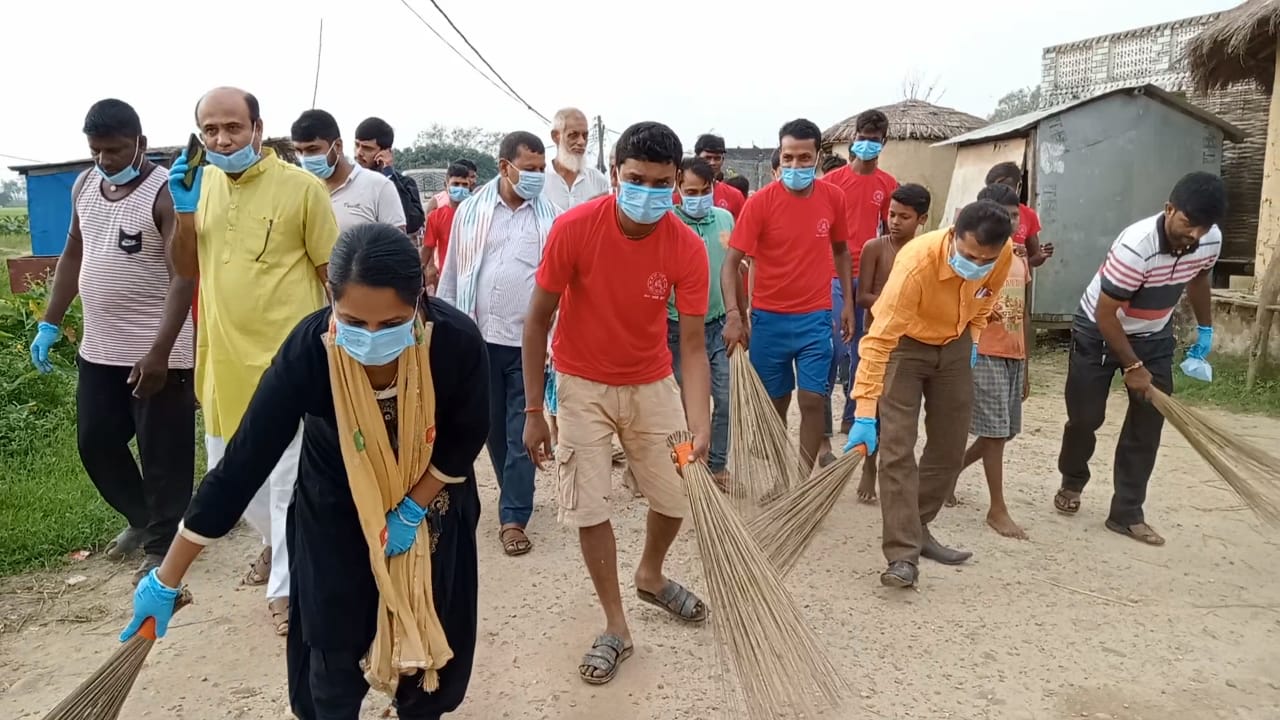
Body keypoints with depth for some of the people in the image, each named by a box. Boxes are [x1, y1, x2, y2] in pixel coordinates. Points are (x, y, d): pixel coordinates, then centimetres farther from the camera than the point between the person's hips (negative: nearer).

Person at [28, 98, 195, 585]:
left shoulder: (165, 193, -15)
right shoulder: (84, 186, 8)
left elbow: (184, 275, -21)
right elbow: (73, 255, 18)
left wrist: (160, 352, -26)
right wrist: (49, 324, 15)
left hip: (157, 352, -7)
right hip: (98, 348, 8)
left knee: (162, 453, 3)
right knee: (95, 442, 17)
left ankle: (162, 544, 20)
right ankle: (139, 517, 38)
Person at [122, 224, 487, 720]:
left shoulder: (457, 341, -33)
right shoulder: (308, 351, -34)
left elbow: (467, 437, -13)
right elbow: (243, 464, -27)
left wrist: (412, 509, -17)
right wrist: (167, 581, -21)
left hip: (431, 499, 1)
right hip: (336, 506, -1)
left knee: (429, 625, 14)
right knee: (335, 637, 4)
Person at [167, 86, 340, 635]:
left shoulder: (301, 187, -11)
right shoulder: (201, 183, 6)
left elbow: (332, 271, -5)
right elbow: (187, 271, 10)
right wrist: (184, 208, -5)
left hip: (287, 357, -6)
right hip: (223, 357, 6)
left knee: (287, 478, 3)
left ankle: (286, 587, 18)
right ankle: (278, 542, 45)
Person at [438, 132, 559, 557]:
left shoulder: (550, 217, -2)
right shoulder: (469, 211, 3)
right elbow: (451, 276, 7)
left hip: (529, 341, -2)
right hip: (479, 338, 3)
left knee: (522, 434, 1)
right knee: (493, 429, 15)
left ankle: (513, 517, 11)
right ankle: (517, 497, 35)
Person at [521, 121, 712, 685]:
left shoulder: (687, 248, -18)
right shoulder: (574, 228, -22)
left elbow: (692, 347, -18)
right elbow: (538, 321, -13)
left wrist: (699, 427, -32)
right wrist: (533, 411, -12)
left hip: (652, 383, 2)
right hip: (583, 384, -2)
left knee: (678, 494, 10)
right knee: (589, 508, 0)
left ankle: (650, 577, 42)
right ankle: (616, 629, 19)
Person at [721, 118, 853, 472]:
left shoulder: (833, 198, -1)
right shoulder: (760, 202, -11)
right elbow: (731, 262, -13)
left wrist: (848, 302, 10)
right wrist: (733, 315, -24)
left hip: (816, 317, 1)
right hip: (769, 318, -1)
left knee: (812, 400, -2)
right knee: (774, 403, 12)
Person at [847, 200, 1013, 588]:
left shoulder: (1003, 255, -19)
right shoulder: (917, 263, -37)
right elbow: (879, 340, -38)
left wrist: (972, 337, 2)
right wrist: (865, 414, -40)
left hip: (955, 345, 6)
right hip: (904, 343, -5)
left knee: (950, 447, 9)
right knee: (897, 446, -14)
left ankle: (916, 529, 25)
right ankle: (904, 555, -11)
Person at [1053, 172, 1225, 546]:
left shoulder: (1211, 240, -14)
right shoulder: (1136, 246, -34)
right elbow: (1105, 315, -26)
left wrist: (1206, 329, 15)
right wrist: (1132, 366, -21)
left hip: (1154, 337, 5)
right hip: (1098, 332, -5)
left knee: (1147, 424, 0)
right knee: (1085, 418, 1)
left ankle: (1126, 513, 8)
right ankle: (1072, 483, 29)